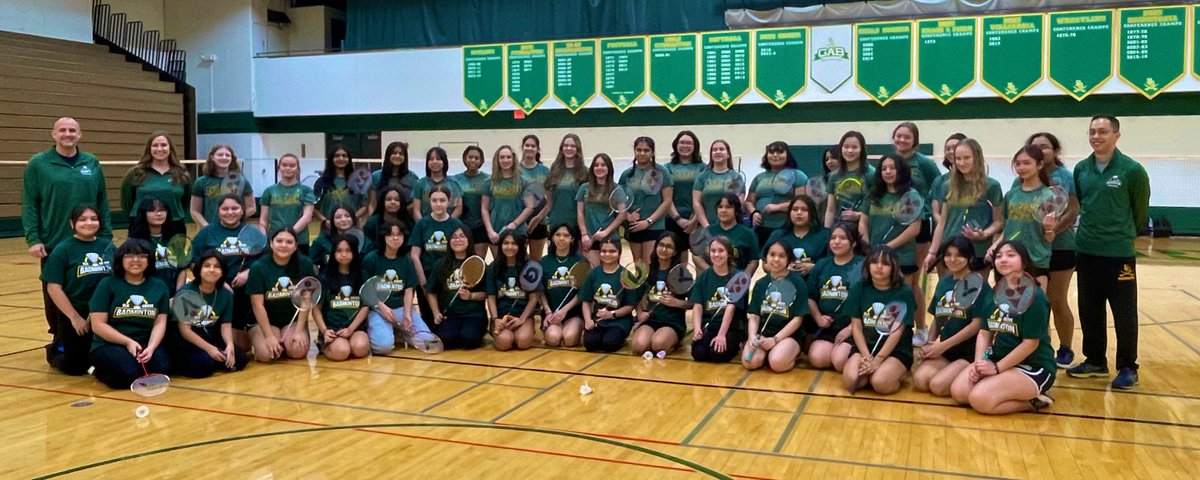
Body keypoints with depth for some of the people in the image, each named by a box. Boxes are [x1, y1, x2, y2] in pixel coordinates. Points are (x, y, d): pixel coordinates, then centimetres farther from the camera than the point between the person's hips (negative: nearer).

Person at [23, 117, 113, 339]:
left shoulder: (92, 163, 7)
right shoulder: (38, 163, -1)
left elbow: (103, 202, 8)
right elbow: (29, 205, -3)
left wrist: (107, 236, 4)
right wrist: (33, 239, -11)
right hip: (53, 244, -2)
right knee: (55, 296, 8)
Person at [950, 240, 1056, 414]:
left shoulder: (1033, 296, -16)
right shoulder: (995, 293, 7)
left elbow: (1031, 343, -18)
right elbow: (984, 332, 6)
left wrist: (996, 368, -17)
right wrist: (979, 362, -12)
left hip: (1034, 368, -8)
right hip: (998, 360, 8)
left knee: (980, 399, -26)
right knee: (959, 392, -11)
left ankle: (1032, 401, -4)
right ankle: (1018, 395, 6)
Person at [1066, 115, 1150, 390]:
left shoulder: (1132, 170, -9)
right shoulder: (1081, 169, 4)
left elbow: (1141, 211, 0)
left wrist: (1122, 235, 9)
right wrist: (1092, 230, 12)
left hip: (1119, 254, -5)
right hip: (1086, 252, 5)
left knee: (1124, 314, 2)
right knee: (1089, 311, 13)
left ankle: (1128, 368, 15)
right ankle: (1095, 361, 26)